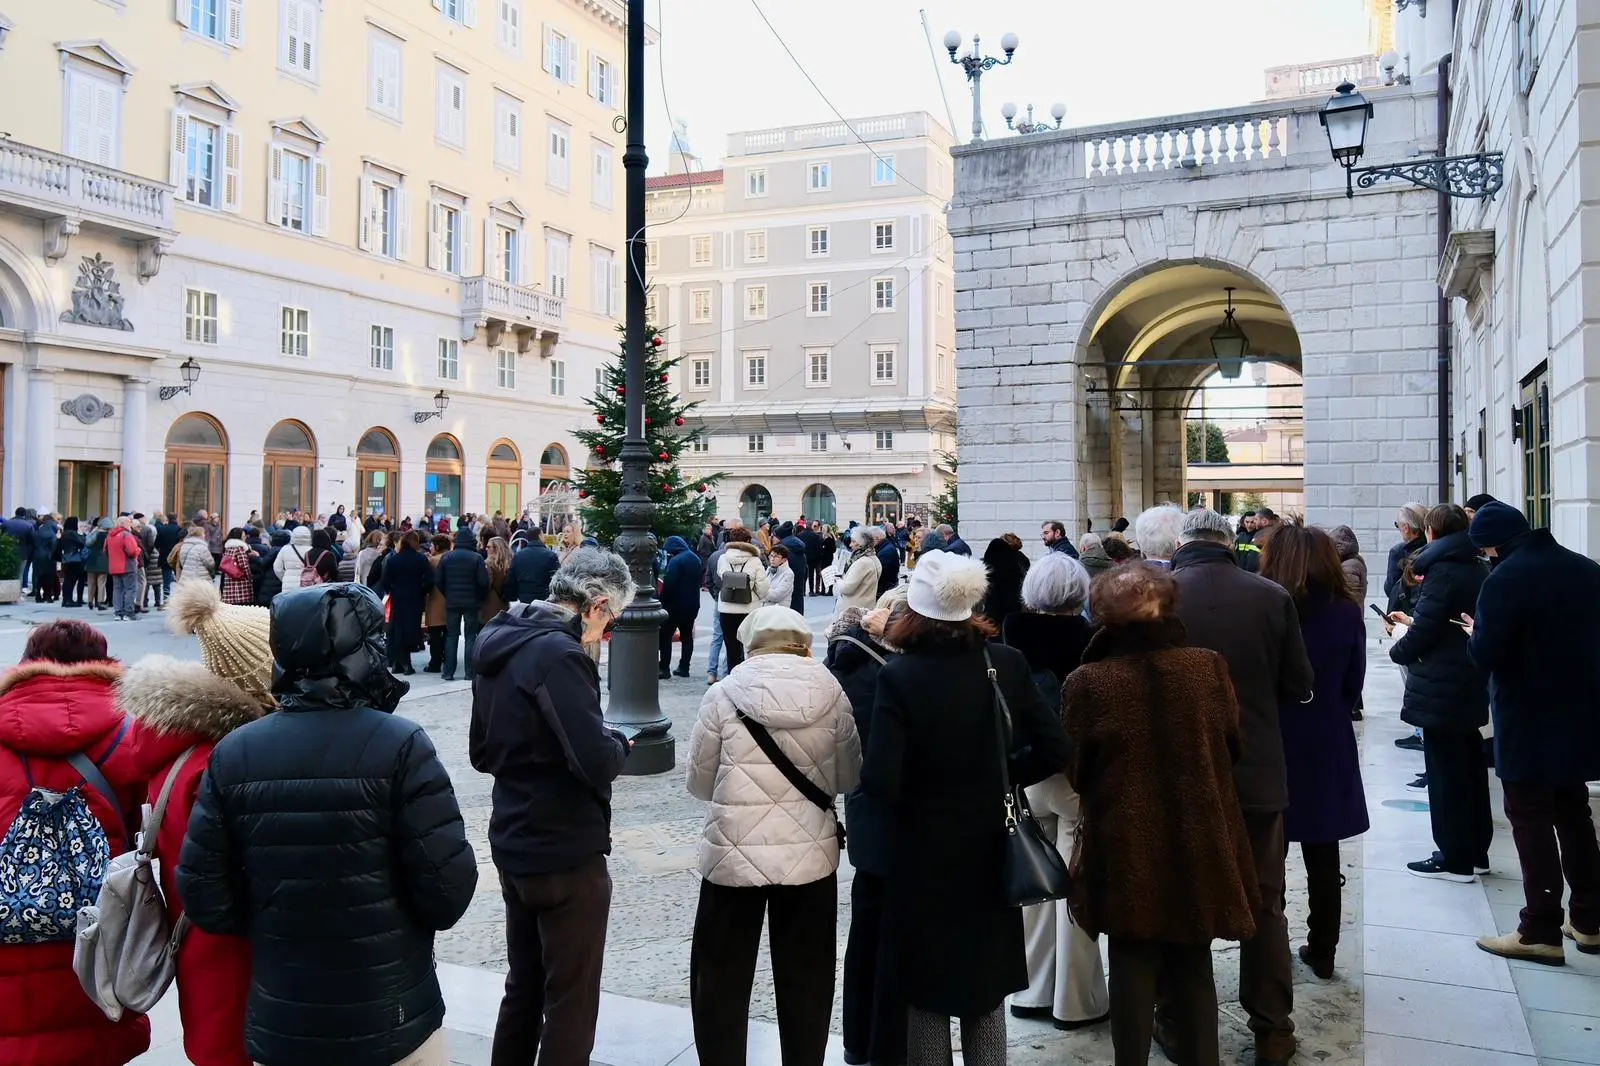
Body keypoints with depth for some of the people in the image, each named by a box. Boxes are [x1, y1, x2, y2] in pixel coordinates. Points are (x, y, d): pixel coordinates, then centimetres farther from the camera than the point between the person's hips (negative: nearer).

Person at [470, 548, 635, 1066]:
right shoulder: (560, 655, -22)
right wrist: (619, 743, -9)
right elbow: (597, 762, -28)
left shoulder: (499, 642, 6)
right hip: (567, 854, -9)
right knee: (571, 1003, 6)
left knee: (524, 987, 22)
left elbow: (482, 751, 14)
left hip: (514, 845, 9)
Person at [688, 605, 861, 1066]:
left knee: (721, 975, 15)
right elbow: (848, 777, 6)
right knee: (805, 977, 16)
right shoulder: (831, 695, -4)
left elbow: (700, 782, 0)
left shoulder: (723, 696, -8)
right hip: (810, 854, 2)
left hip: (735, 854, -1)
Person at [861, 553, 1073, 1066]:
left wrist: (917, 791, -2)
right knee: (987, 987, 21)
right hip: (991, 848, 4)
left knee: (929, 990, 15)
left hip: (924, 854, -3)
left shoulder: (899, 676, -20)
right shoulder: (1006, 662, -8)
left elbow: (881, 782, -24)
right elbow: (1056, 748, -6)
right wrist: (1004, 775, 6)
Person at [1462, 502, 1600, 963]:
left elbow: (1487, 655, -22)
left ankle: (1541, 932, 4)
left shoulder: (1504, 580, -18)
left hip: (1528, 720, -7)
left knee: (1531, 819, 1)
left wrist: (1475, 632, -2)